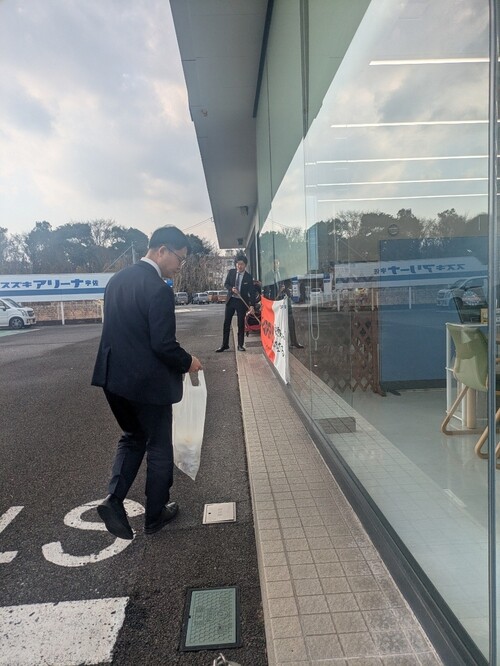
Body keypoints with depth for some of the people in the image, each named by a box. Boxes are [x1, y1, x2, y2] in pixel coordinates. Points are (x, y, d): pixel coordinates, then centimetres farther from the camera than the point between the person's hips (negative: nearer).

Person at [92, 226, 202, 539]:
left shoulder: (118, 279, 6)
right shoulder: (158, 289, -20)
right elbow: (163, 345, -22)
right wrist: (187, 362, -4)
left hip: (115, 377, 8)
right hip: (148, 382, -7)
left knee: (133, 437, 25)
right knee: (159, 448, 12)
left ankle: (114, 499, 13)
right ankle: (156, 514, 27)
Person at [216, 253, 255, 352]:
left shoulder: (248, 277, -7)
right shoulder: (231, 272, 2)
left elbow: (252, 292, -8)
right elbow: (226, 284, 7)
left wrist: (252, 305, -18)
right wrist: (232, 288, -16)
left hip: (242, 302, -3)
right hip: (230, 300, 3)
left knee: (241, 324, 2)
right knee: (226, 323, 5)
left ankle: (240, 345, 11)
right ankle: (224, 344, 13)